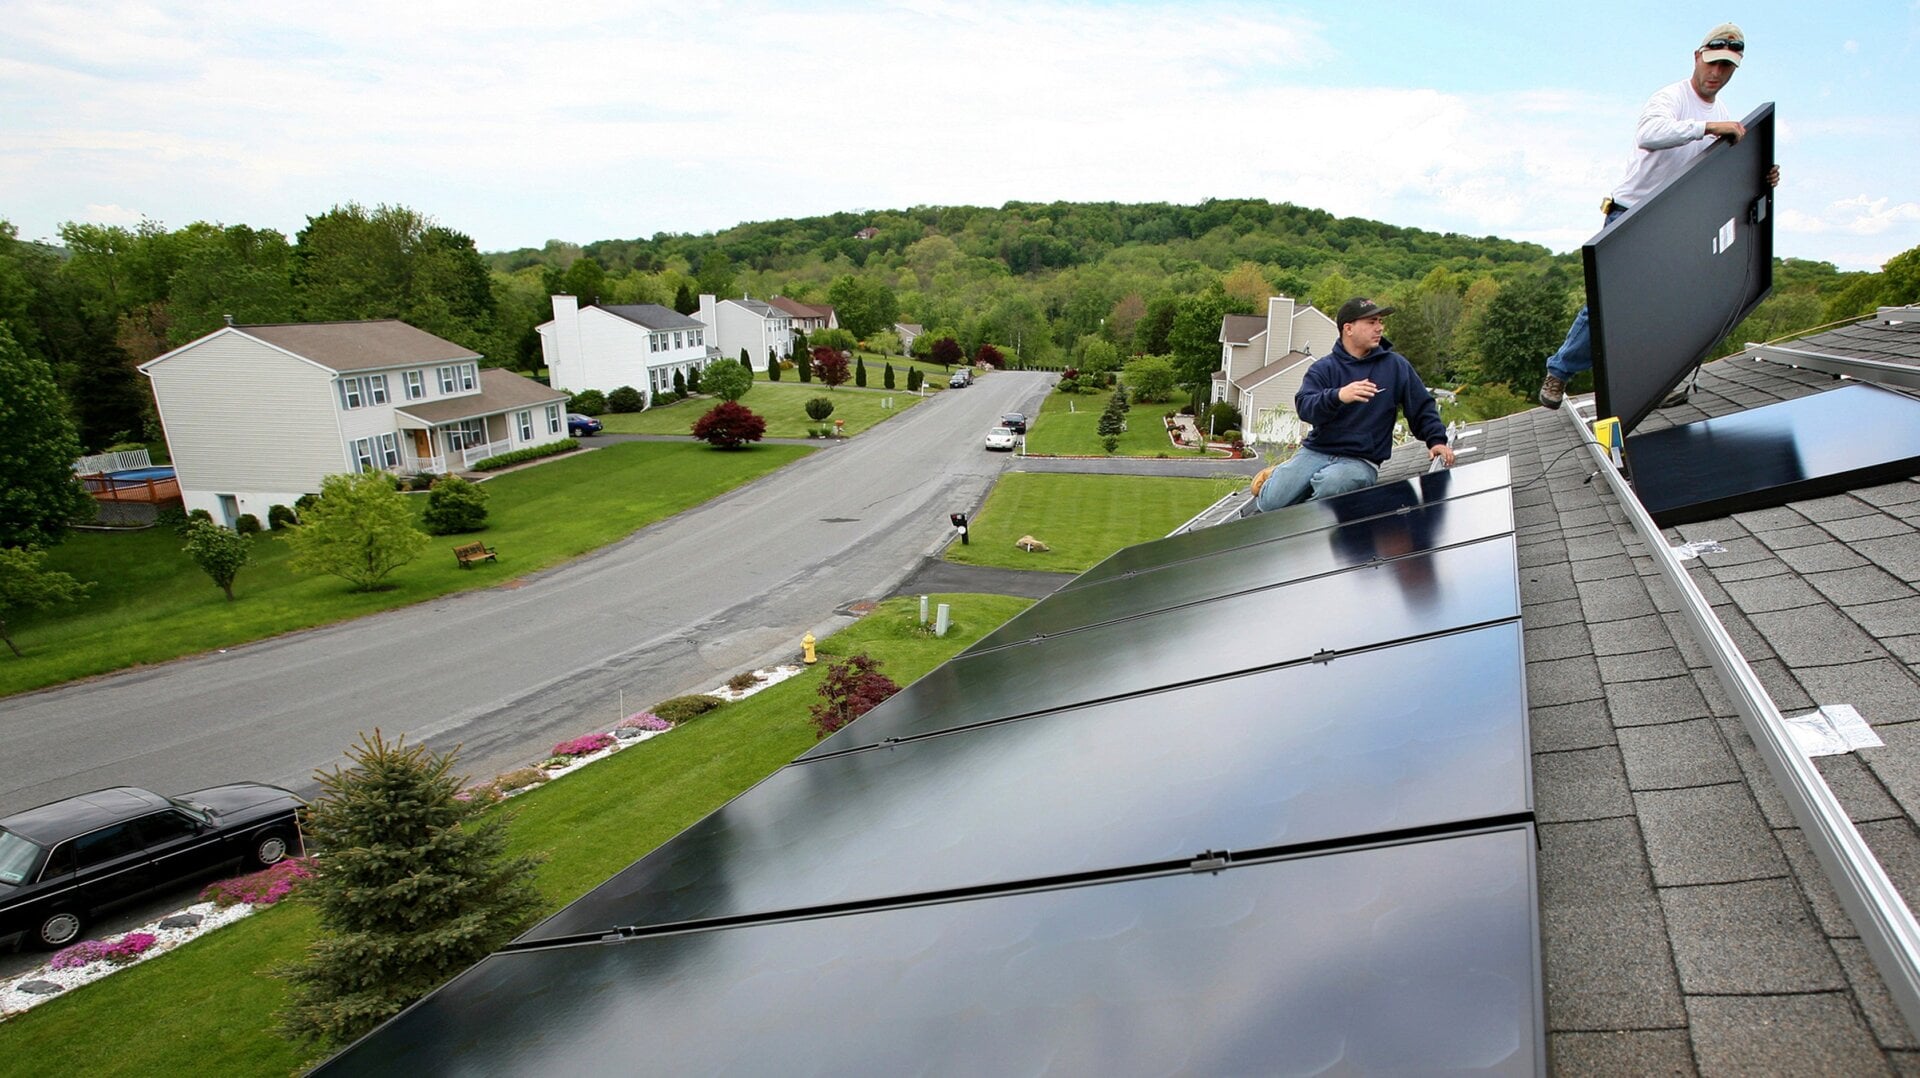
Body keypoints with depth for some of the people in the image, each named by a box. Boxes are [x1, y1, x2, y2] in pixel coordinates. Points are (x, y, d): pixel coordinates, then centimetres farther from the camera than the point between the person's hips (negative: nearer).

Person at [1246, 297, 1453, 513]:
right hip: (1315, 452, 1)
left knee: (1330, 483, -36)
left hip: (1362, 461, 0)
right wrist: (1338, 396, -32)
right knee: (1270, 503, -15)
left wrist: (1436, 439, -2)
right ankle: (1276, 478, 22)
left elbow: (1422, 406, 14)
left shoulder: (1395, 365, 8)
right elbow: (1304, 406, -13)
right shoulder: (1324, 368, 3)